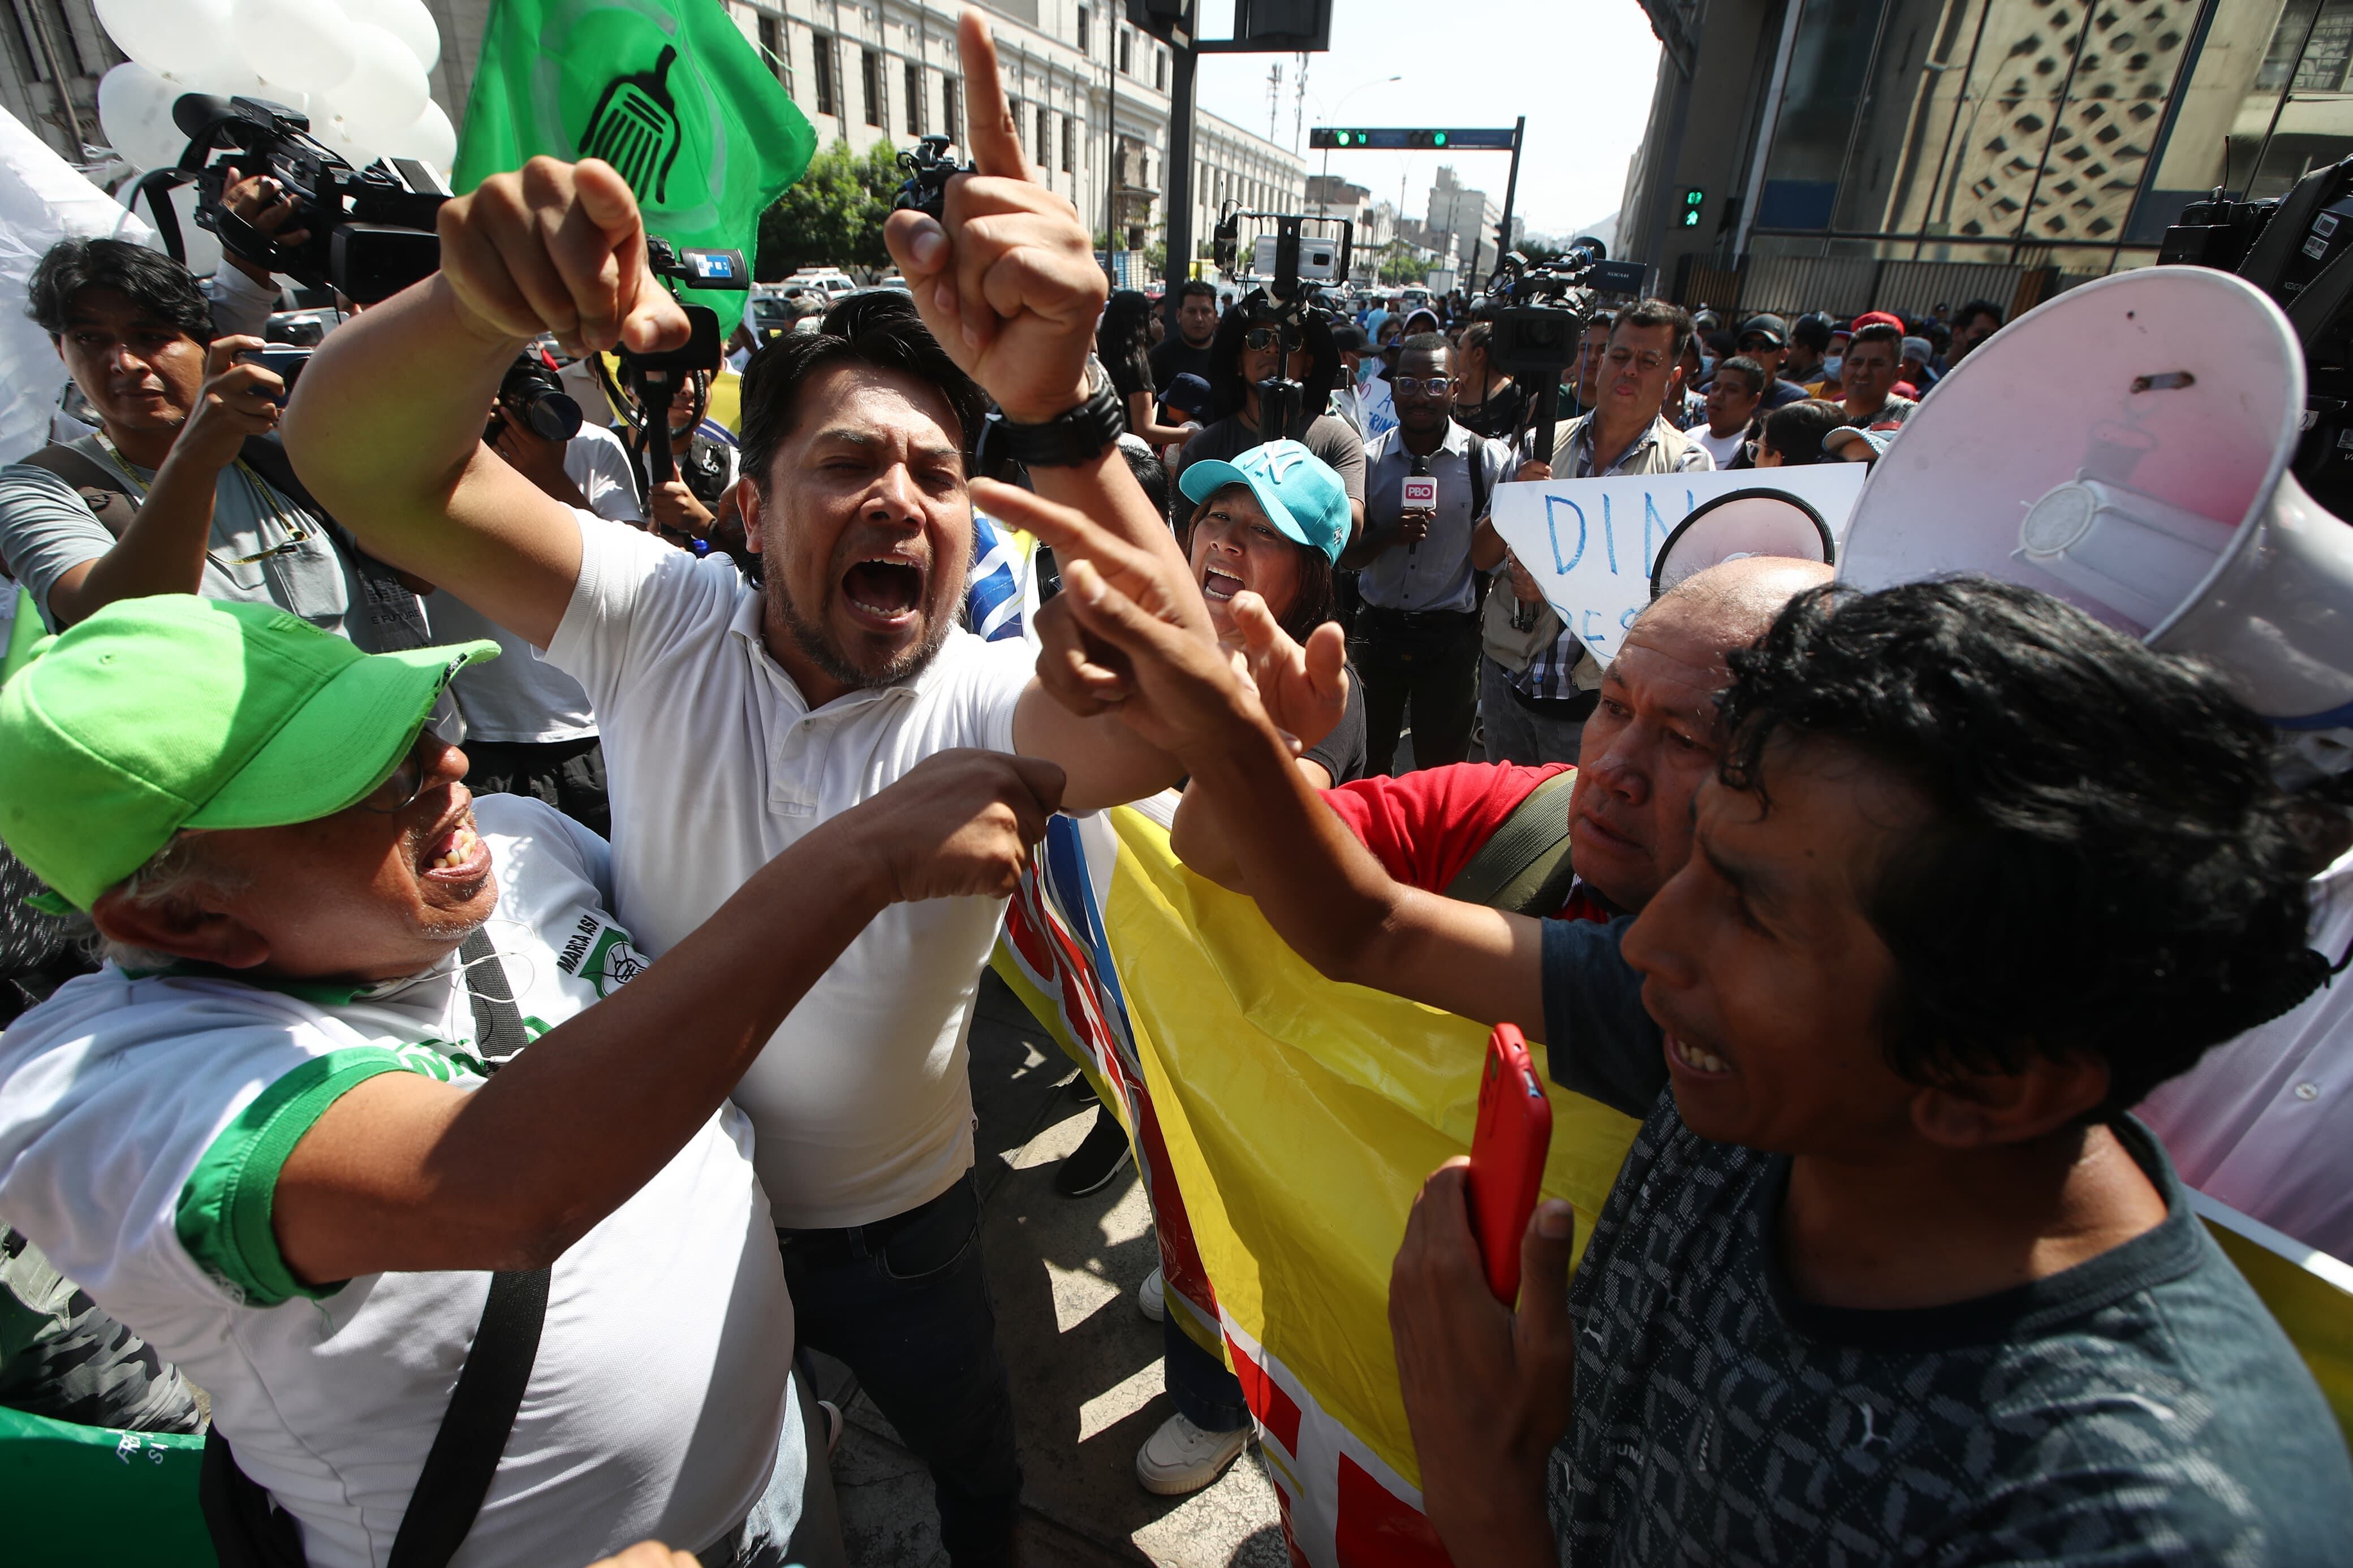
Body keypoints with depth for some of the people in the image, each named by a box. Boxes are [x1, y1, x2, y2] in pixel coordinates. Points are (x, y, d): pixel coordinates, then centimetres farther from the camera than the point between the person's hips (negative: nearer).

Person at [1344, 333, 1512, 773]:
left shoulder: (1490, 459, -5)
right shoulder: (1369, 459, 1)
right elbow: (1344, 556, -1)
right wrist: (1389, 535, -16)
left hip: (1449, 637, -2)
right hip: (1376, 629, 2)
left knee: (1442, 771, 9)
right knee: (1364, 766, 15)